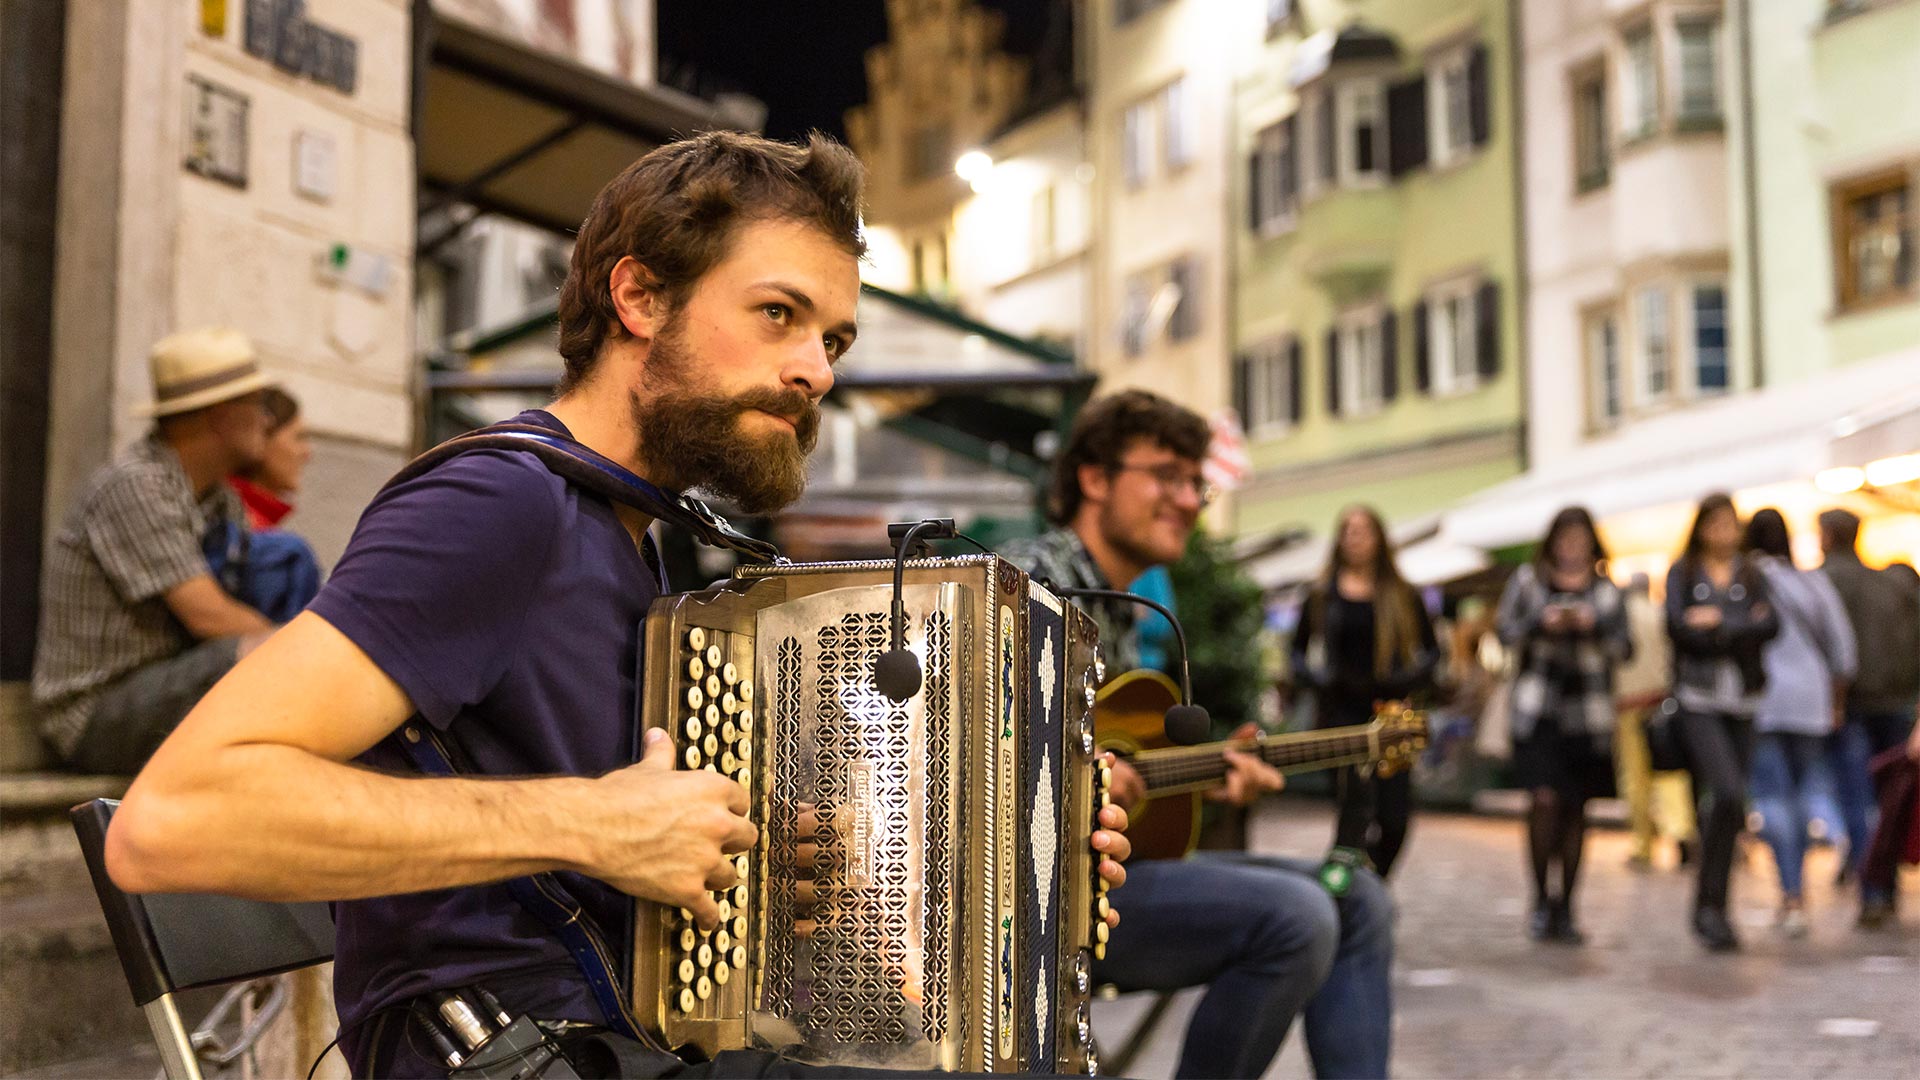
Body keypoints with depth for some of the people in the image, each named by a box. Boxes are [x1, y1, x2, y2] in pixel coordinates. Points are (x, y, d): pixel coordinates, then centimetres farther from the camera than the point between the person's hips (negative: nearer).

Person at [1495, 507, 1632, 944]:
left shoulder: (1606, 590, 12)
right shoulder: (1528, 580, 8)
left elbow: (1625, 649, 7)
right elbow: (1506, 633, 4)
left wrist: (1595, 625, -11)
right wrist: (1542, 622, -14)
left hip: (1588, 712, 2)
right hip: (1538, 707, -2)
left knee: (1576, 808, 5)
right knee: (1545, 798, -15)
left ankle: (1565, 907, 15)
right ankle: (1541, 896, -1)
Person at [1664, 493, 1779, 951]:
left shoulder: (1752, 575, 16)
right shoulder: (1682, 572, 7)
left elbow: (1770, 625, 1)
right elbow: (1678, 626, -8)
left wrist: (1719, 623, -7)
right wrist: (1744, 626, -3)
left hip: (1743, 702, 4)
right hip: (1697, 699, -4)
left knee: (1729, 806, 4)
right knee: (1727, 792, -19)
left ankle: (1712, 908, 15)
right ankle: (1709, 905, -9)